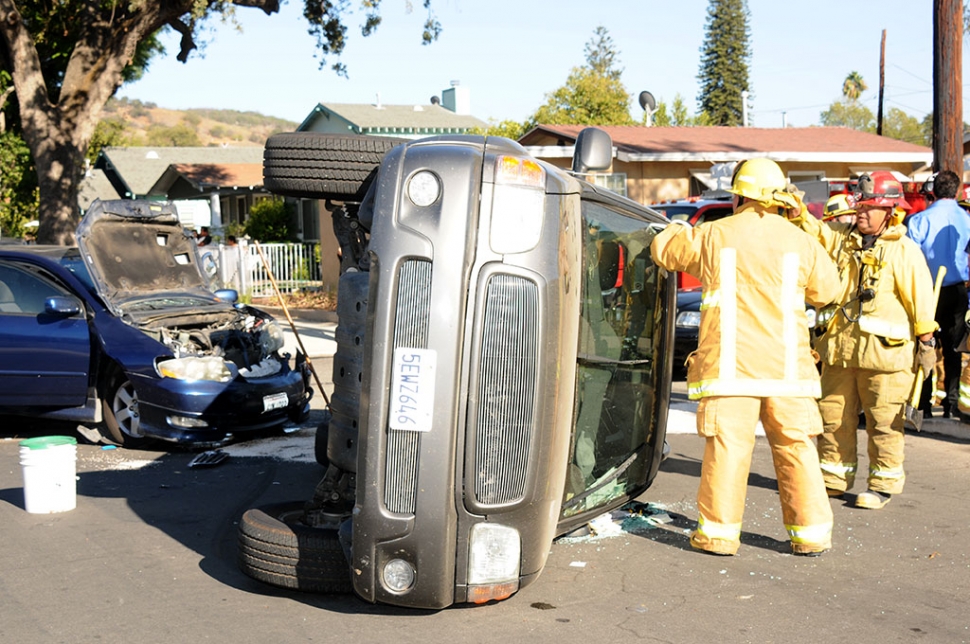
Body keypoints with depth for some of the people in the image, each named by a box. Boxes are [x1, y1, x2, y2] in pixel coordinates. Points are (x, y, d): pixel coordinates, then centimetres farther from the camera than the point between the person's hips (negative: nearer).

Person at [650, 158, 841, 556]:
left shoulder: (714, 236, -1)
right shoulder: (800, 242, 3)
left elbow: (663, 248, 14)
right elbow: (826, 290, 17)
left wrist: (685, 229, 34)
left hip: (729, 366, -2)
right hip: (787, 367, 2)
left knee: (728, 446, 2)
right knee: (795, 448, 9)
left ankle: (719, 531, 6)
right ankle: (810, 533, 15)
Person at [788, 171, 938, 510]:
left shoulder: (904, 251, -2)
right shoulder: (842, 237, 11)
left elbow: (920, 298, -2)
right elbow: (813, 230, -1)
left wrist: (926, 341, -3)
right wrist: (797, 211, -21)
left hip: (883, 351, -5)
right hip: (839, 347, 5)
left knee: (883, 421, 0)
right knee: (833, 416, 11)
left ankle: (884, 482, 12)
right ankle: (834, 476, 24)